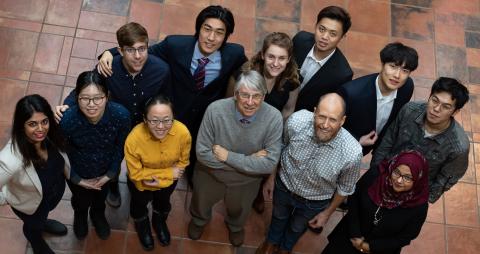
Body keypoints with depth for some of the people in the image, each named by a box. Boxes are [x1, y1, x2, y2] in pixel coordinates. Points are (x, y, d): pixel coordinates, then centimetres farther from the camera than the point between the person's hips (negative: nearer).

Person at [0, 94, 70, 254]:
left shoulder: (50, 135, -31)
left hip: (57, 189, 4)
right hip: (29, 204, -3)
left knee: (44, 213, 39)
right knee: (33, 225, 33)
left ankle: (43, 222, 74)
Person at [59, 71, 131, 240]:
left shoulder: (121, 115, -35)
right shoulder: (67, 120, -38)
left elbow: (120, 146, -13)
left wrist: (111, 173, -7)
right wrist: (76, 179, -9)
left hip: (106, 171, 1)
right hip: (79, 173, -1)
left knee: (101, 197, 34)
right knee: (81, 201, 32)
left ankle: (98, 215, 69)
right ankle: (80, 216, 68)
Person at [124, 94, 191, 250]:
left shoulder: (183, 133, -36)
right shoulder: (133, 139, -42)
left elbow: (182, 162, -16)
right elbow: (136, 174, -26)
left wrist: (162, 179, -25)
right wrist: (169, 172, -26)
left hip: (169, 180, 2)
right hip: (141, 182, -2)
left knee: (163, 202, 35)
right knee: (140, 205, 32)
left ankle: (159, 222, 70)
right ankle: (142, 226, 67)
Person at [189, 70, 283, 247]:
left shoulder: (274, 118, -31)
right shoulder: (215, 110, -32)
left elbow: (270, 163, -28)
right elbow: (202, 153, -27)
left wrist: (228, 156, -31)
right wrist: (250, 160, -29)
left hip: (247, 180, 1)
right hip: (211, 174, 0)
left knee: (238, 210, 32)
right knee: (201, 204, 31)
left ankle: (235, 226, 68)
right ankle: (199, 220, 67)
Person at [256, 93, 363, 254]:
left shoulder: (352, 153, -38)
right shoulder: (296, 121, -35)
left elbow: (345, 188, -15)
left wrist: (327, 212, -1)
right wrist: (271, 177, 2)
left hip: (314, 202, -1)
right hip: (283, 185, 1)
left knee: (297, 227, 32)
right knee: (278, 216, 34)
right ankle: (272, 241, 67)